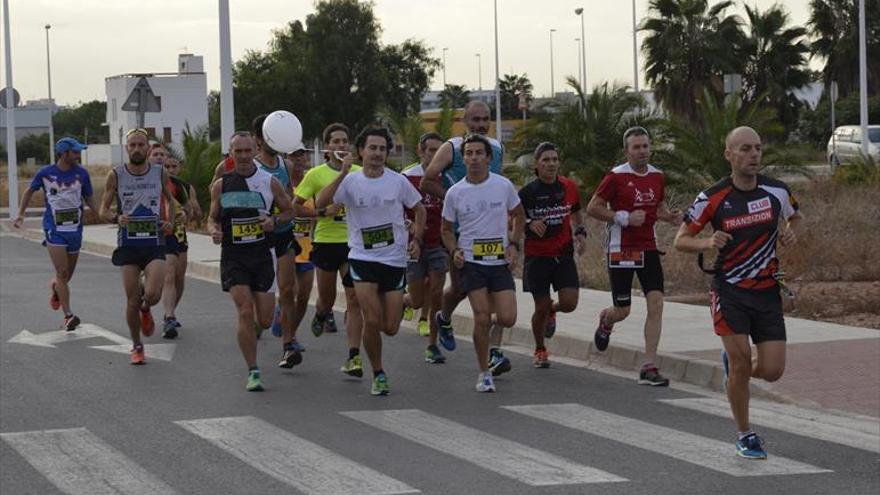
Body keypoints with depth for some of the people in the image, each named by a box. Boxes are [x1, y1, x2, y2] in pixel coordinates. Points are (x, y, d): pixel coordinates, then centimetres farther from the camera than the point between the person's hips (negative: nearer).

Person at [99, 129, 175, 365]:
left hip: (155, 243, 0)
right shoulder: (116, 175, -2)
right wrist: (116, 218, -18)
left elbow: (171, 200, 19)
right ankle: (136, 347, 20)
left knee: (153, 294, -18)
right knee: (132, 301, -1)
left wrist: (170, 220, 0)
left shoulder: (160, 174, 3)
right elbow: (103, 210, 3)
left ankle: (145, 310, 19)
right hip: (128, 245, 0)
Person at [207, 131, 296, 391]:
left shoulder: (269, 182, 0)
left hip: (262, 255, 0)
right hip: (233, 256, 0)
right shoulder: (221, 185, 3)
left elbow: (289, 211, 11)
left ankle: (251, 331, 40)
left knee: (265, 320, 1)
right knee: (245, 313, -14)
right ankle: (253, 372, -5)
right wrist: (213, 230, -9)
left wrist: (274, 220, -10)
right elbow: (212, 217, 14)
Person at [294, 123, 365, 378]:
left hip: (353, 242, 1)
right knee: (327, 297, 13)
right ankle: (322, 315, 51)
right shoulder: (316, 174, -2)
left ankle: (354, 357, -7)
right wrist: (323, 212, -16)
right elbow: (295, 206, -5)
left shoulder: (359, 173, 5)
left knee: (354, 299, -7)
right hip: (326, 241, -1)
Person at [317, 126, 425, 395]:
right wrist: (342, 175, -26)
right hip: (362, 259, -1)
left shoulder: (398, 181, 1)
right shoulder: (351, 181, -3)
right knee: (371, 321, -14)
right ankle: (378, 374, 7)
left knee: (390, 328, 0)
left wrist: (416, 239, 1)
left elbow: (419, 209, 15)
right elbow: (321, 202, -17)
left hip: (395, 259, 1)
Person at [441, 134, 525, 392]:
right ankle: (484, 373, 6)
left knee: (507, 318, -8)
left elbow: (519, 215, 14)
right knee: (482, 319, -10)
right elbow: (447, 229, 10)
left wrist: (514, 245, 1)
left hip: (500, 261, 1)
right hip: (470, 262, -1)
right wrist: (454, 250, -9)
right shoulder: (454, 193, -3)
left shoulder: (503, 185, -2)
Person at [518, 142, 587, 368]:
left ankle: (552, 311, 27)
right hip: (537, 256, -2)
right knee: (541, 307, 0)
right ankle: (540, 350, 25)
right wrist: (529, 224, -19)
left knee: (569, 303, -11)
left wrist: (580, 233, 2)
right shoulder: (527, 192, -7)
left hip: (564, 254, 2)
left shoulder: (569, 187, 2)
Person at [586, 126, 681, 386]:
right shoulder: (616, 177, -10)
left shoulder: (657, 176, 7)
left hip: (649, 248, 4)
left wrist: (670, 216, 0)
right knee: (622, 311, 1)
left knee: (656, 303, -9)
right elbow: (592, 208, -7)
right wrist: (624, 218, -17)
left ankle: (649, 367, -6)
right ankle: (605, 321, 41)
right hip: (621, 250, -4)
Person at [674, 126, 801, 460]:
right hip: (729, 291, -3)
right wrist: (707, 242, -21)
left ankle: (733, 363, 32)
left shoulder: (777, 191, -1)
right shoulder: (712, 198, -9)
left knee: (772, 371, -4)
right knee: (741, 363, -9)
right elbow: (681, 240, -1)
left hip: (767, 291, 3)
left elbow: (796, 216, 21)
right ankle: (745, 436, 12)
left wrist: (791, 233, -2)